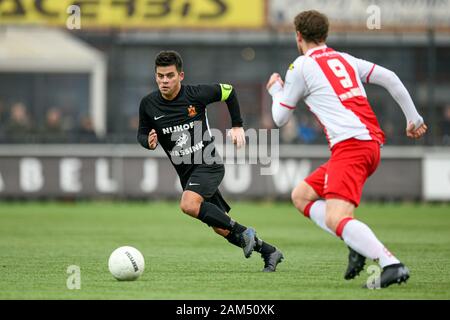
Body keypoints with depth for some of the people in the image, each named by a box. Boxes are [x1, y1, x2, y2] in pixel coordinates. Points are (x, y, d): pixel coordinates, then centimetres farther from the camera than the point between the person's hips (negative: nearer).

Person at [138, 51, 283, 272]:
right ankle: (269, 253, 23)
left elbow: (228, 91, 4)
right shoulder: (148, 104, -4)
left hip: (208, 164, -5)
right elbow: (142, 133, 10)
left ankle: (243, 232, -17)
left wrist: (237, 126, 5)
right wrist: (148, 142, -14)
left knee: (188, 205, -32)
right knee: (221, 229, 6)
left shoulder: (196, 94, -13)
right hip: (185, 172, 5)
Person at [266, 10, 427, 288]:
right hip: (373, 143, 8)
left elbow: (280, 118, 12)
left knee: (335, 219, -21)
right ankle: (358, 245, 2)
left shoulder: (301, 67, 4)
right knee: (301, 196, 17)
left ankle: (392, 265, -37)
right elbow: (390, 79, 14)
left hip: (350, 145, -8)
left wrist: (275, 90, 33)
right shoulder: (345, 59, 22)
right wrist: (414, 118, 19)